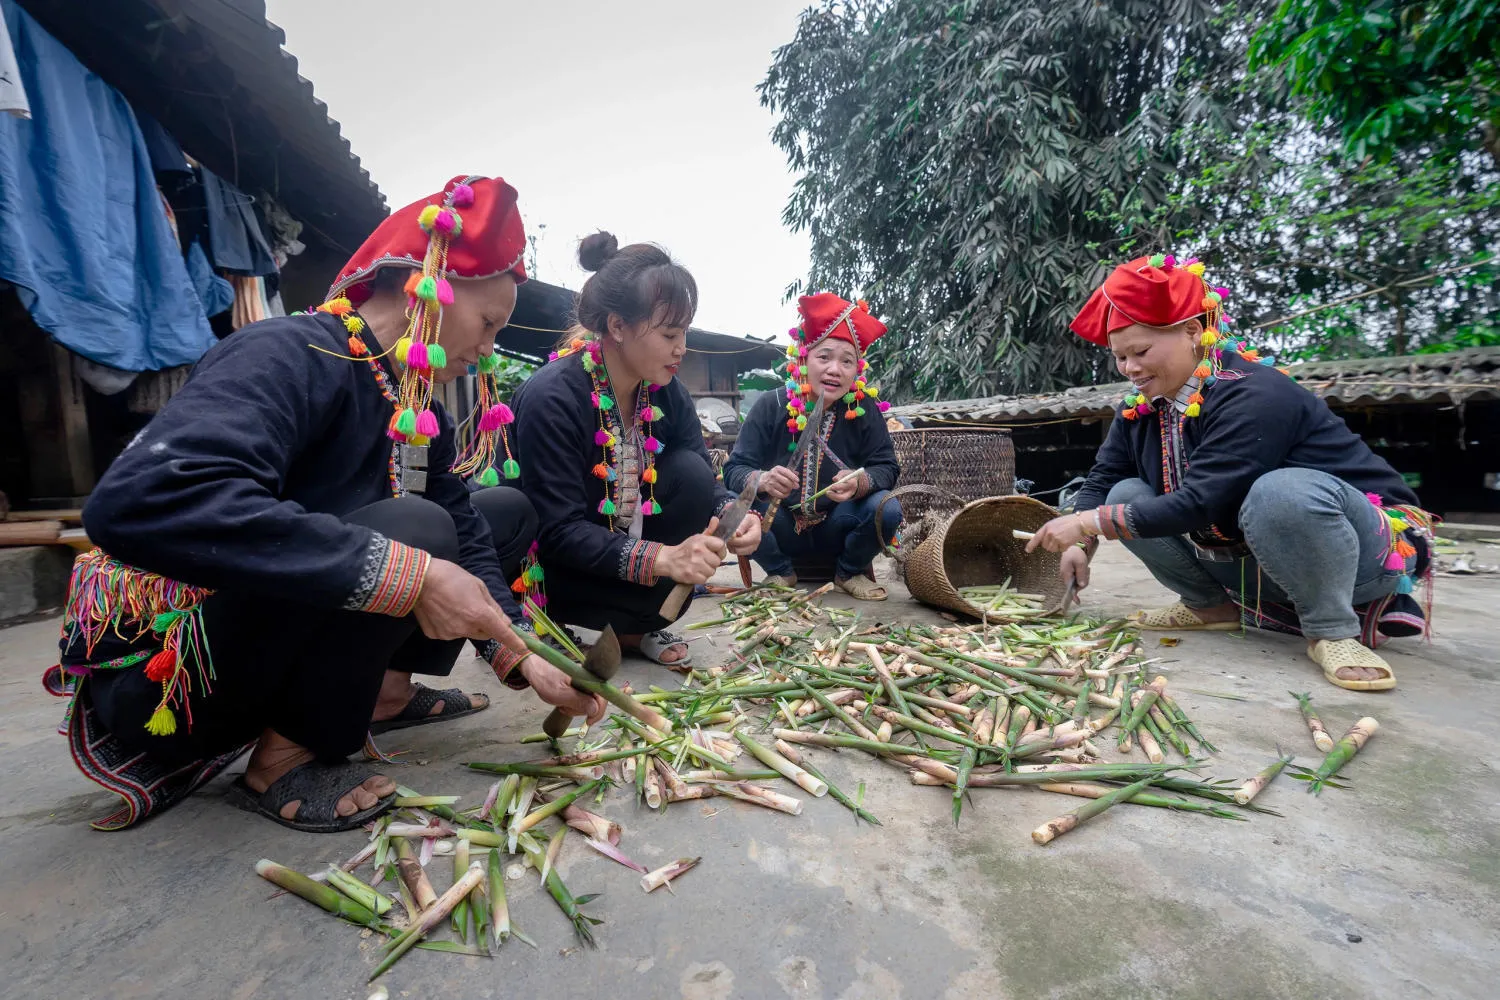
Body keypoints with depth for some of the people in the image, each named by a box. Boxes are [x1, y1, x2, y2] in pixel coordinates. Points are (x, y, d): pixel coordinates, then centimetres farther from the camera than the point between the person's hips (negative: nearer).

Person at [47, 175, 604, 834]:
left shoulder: (418, 403, 3)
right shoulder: (296, 356, -23)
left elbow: (464, 529, 1)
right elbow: (139, 503, -39)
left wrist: (520, 659, -9)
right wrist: (408, 576, -42)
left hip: (269, 631, 8)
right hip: (155, 675, -8)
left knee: (508, 512, 6)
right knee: (414, 528, -33)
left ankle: (384, 687, 4)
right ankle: (282, 759, -13)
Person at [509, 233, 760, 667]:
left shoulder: (666, 391, -7)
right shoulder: (551, 398, -27)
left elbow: (702, 482, -6)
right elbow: (558, 532, -30)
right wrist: (660, 559, -41)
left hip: (625, 540, 6)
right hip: (553, 565, -6)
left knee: (691, 472, -18)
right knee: (665, 595, -29)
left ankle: (634, 626, -3)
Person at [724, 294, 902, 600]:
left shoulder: (864, 409, -10)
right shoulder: (771, 406, -13)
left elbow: (887, 467, -11)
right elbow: (734, 469, -16)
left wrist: (861, 482, -35)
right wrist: (761, 480, -40)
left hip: (837, 528, 1)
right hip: (781, 527, 0)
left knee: (886, 509, -26)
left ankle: (850, 571, 7)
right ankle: (780, 572, 4)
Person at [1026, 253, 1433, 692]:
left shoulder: (1254, 394, -28)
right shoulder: (1143, 404, -4)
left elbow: (1199, 502, -35)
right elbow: (1104, 476, -3)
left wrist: (1088, 522, -33)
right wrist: (1081, 544, -18)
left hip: (1359, 547, -7)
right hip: (1252, 564, 8)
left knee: (1280, 492, -40)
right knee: (1128, 497, -7)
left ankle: (1333, 631, -16)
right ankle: (1210, 606, 9)